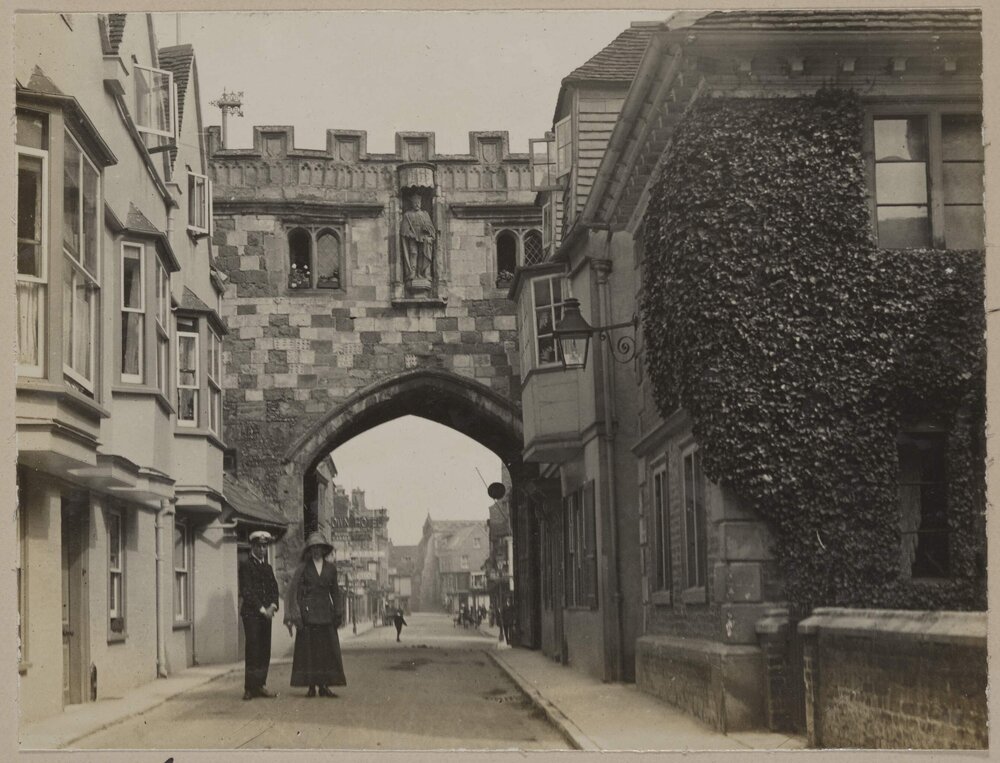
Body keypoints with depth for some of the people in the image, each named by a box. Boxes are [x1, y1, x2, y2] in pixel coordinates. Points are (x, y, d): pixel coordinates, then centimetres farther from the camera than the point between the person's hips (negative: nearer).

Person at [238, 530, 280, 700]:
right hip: (251, 613, -6)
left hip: (265, 613, 6)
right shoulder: (246, 566, -2)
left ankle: (259, 685, 8)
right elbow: (247, 591, -9)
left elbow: (274, 589, 14)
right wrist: (262, 609, -13)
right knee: (253, 650, -10)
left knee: (265, 651, 4)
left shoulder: (268, 568, 19)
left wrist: (272, 606, -5)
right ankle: (250, 688, -7)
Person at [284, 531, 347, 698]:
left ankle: (324, 686, 1)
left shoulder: (331, 568, 10)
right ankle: (311, 686, 2)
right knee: (308, 650, -2)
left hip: (326, 613, 3)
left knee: (328, 650, -2)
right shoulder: (303, 568, 2)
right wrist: (295, 615, -9)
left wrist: (337, 614, 9)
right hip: (308, 614, -3)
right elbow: (293, 592, -2)